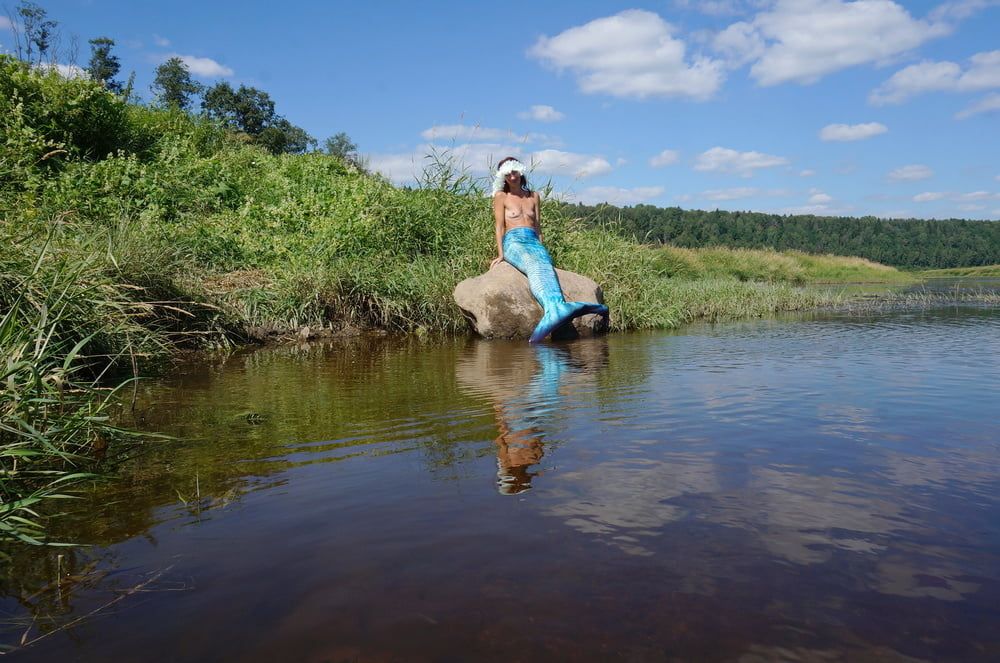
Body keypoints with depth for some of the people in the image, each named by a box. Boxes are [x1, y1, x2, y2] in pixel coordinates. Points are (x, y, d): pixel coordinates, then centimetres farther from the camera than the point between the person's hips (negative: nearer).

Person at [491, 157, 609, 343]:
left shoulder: (534, 196, 25)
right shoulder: (501, 197, 15)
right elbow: (500, 226, 7)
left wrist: (541, 248, 8)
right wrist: (500, 254, -4)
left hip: (533, 242, 4)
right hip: (513, 242, -3)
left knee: (545, 266, -34)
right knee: (534, 266, -38)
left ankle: (554, 311, -62)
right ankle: (555, 308, -65)